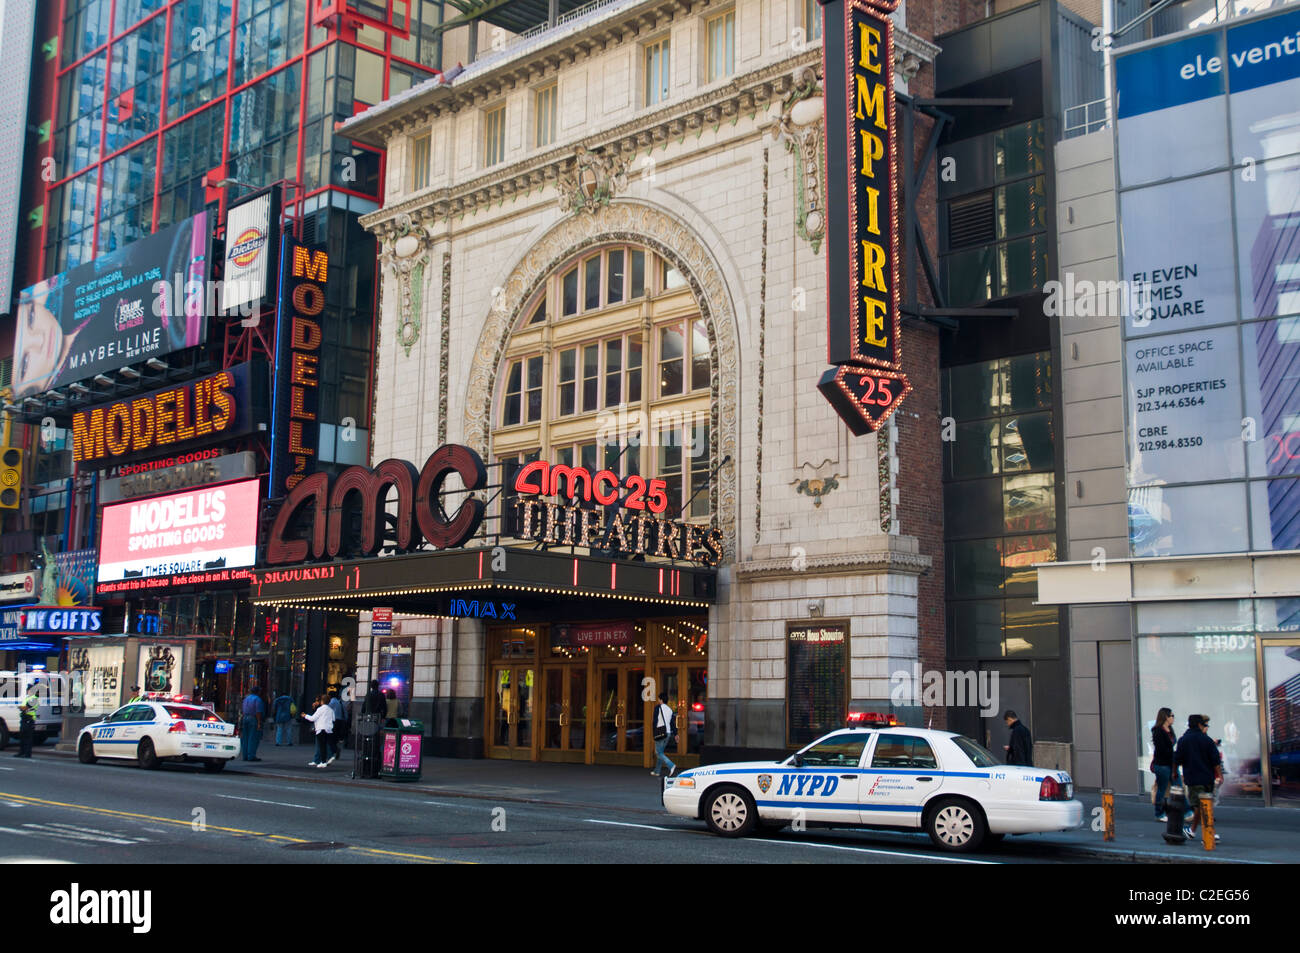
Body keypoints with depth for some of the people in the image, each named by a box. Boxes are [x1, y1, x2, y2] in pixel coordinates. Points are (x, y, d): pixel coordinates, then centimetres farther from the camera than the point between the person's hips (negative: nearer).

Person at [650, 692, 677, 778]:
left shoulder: (658, 707, -3)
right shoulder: (670, 709, 14)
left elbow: (655, 720, -9)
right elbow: (673, 723, 12)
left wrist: (654, 732, -6)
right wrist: (675, 734, 11)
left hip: (660, 732, -7)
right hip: (668, 733, 7)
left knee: (658, 753, -6)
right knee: (660, 752, 16)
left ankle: (671, 766, -26)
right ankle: (656, 771, 18)